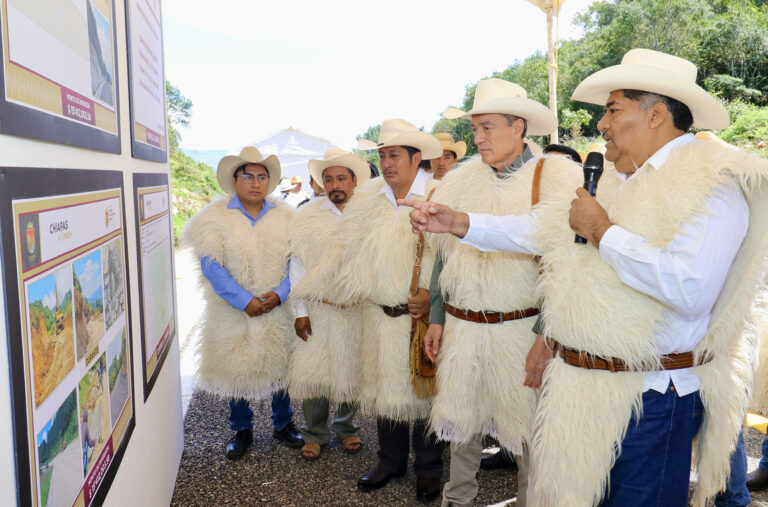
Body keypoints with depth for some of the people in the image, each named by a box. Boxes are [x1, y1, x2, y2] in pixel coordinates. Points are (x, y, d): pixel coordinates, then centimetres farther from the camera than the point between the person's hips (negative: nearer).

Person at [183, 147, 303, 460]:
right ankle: (242, 430, 30)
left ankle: (283, 424, 33)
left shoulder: (284, 217, 3)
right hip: (232, 312, -1)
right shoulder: (216, 218, -4)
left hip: (279, 309, 2)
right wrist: (245, 301, -17)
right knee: (236, 369, 9)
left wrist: (279, 293, -14)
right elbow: (211, 266, -11)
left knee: (281, 365, 12)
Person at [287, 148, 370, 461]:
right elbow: (298, 265, 4)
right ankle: (315, 434, 22)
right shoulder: (307, 218, 5)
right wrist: (300, 312, 0)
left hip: (359, 309, 0)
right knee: (314, 373, 2)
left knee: (351, 371, 10)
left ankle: (346, 428, 31)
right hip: (318, 309, 0)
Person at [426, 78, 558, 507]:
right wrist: (437, 318, 11)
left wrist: (545, 335, -13)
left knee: (526, 422, 9)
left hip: (520, 327, -4)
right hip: (461, 325, 4)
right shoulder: (459, 182, 7)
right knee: (461, 416, 15)